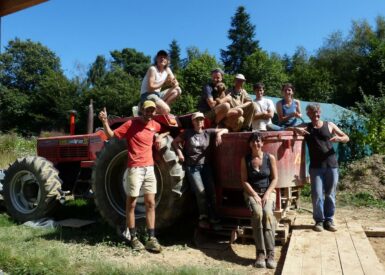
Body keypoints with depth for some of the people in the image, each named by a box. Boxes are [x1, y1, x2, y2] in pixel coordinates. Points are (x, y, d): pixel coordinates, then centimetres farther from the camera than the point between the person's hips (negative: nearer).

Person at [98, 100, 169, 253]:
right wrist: (105, 122, -26)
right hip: (135, 168, -5)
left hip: (150, 168, 6)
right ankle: (133, 237, 15)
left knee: (151, 204, 5)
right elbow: (111, 135, -9)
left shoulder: (155, 125, 9)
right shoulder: (131, 124, -7)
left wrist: (161, 136, 10)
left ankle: (151, 239, 11)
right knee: (131, 204, 3)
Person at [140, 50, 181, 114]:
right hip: (147, 95, -9)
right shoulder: (152, 69, -14)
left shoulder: (167, 70, 8)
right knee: (166, 110, -29)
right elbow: (150, 87, -21)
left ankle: (161, 106, -10)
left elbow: (176, 83, 6)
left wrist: (174, 83, -18)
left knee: (177, 90, -4)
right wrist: (164, 83, -17)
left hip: (158, 94, 9)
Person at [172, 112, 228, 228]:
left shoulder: (208, 132, 6)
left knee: (211, 190, -5)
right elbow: (175, 142, 8)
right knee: (200, 192, -12)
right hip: (192, 167, -2)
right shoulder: (187, 133, 2)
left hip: (205, 166, 2)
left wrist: (219, 133, -11)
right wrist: (180, 153, -5)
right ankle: (203, 218, 3)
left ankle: (213, 216, 11)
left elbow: (225, 130, 10)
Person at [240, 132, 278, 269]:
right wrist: (255, 195, -13)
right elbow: (244, 181, -1)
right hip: (251, 192, 0)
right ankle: (260, 253, -26)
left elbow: (275, 178, 0)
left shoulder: (270, 158, 1)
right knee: (257, 213, -31)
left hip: (268, 192, 0)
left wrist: (267, 194, -12)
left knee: (267, 213, -30)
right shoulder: (245, 160, 1)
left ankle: (270, 254, -27)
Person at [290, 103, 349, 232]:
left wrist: (339, 138, -14)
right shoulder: (305, 127, 7)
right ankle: (319, 220, 9)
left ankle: (329, 220, 18)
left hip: (331, 165, 1)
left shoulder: (330, 125, 8)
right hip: (316, 167, -1)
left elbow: (347, 138, 9)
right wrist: (296, 129, -23)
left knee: (330, 194, 6)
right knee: (317, 194, -3)